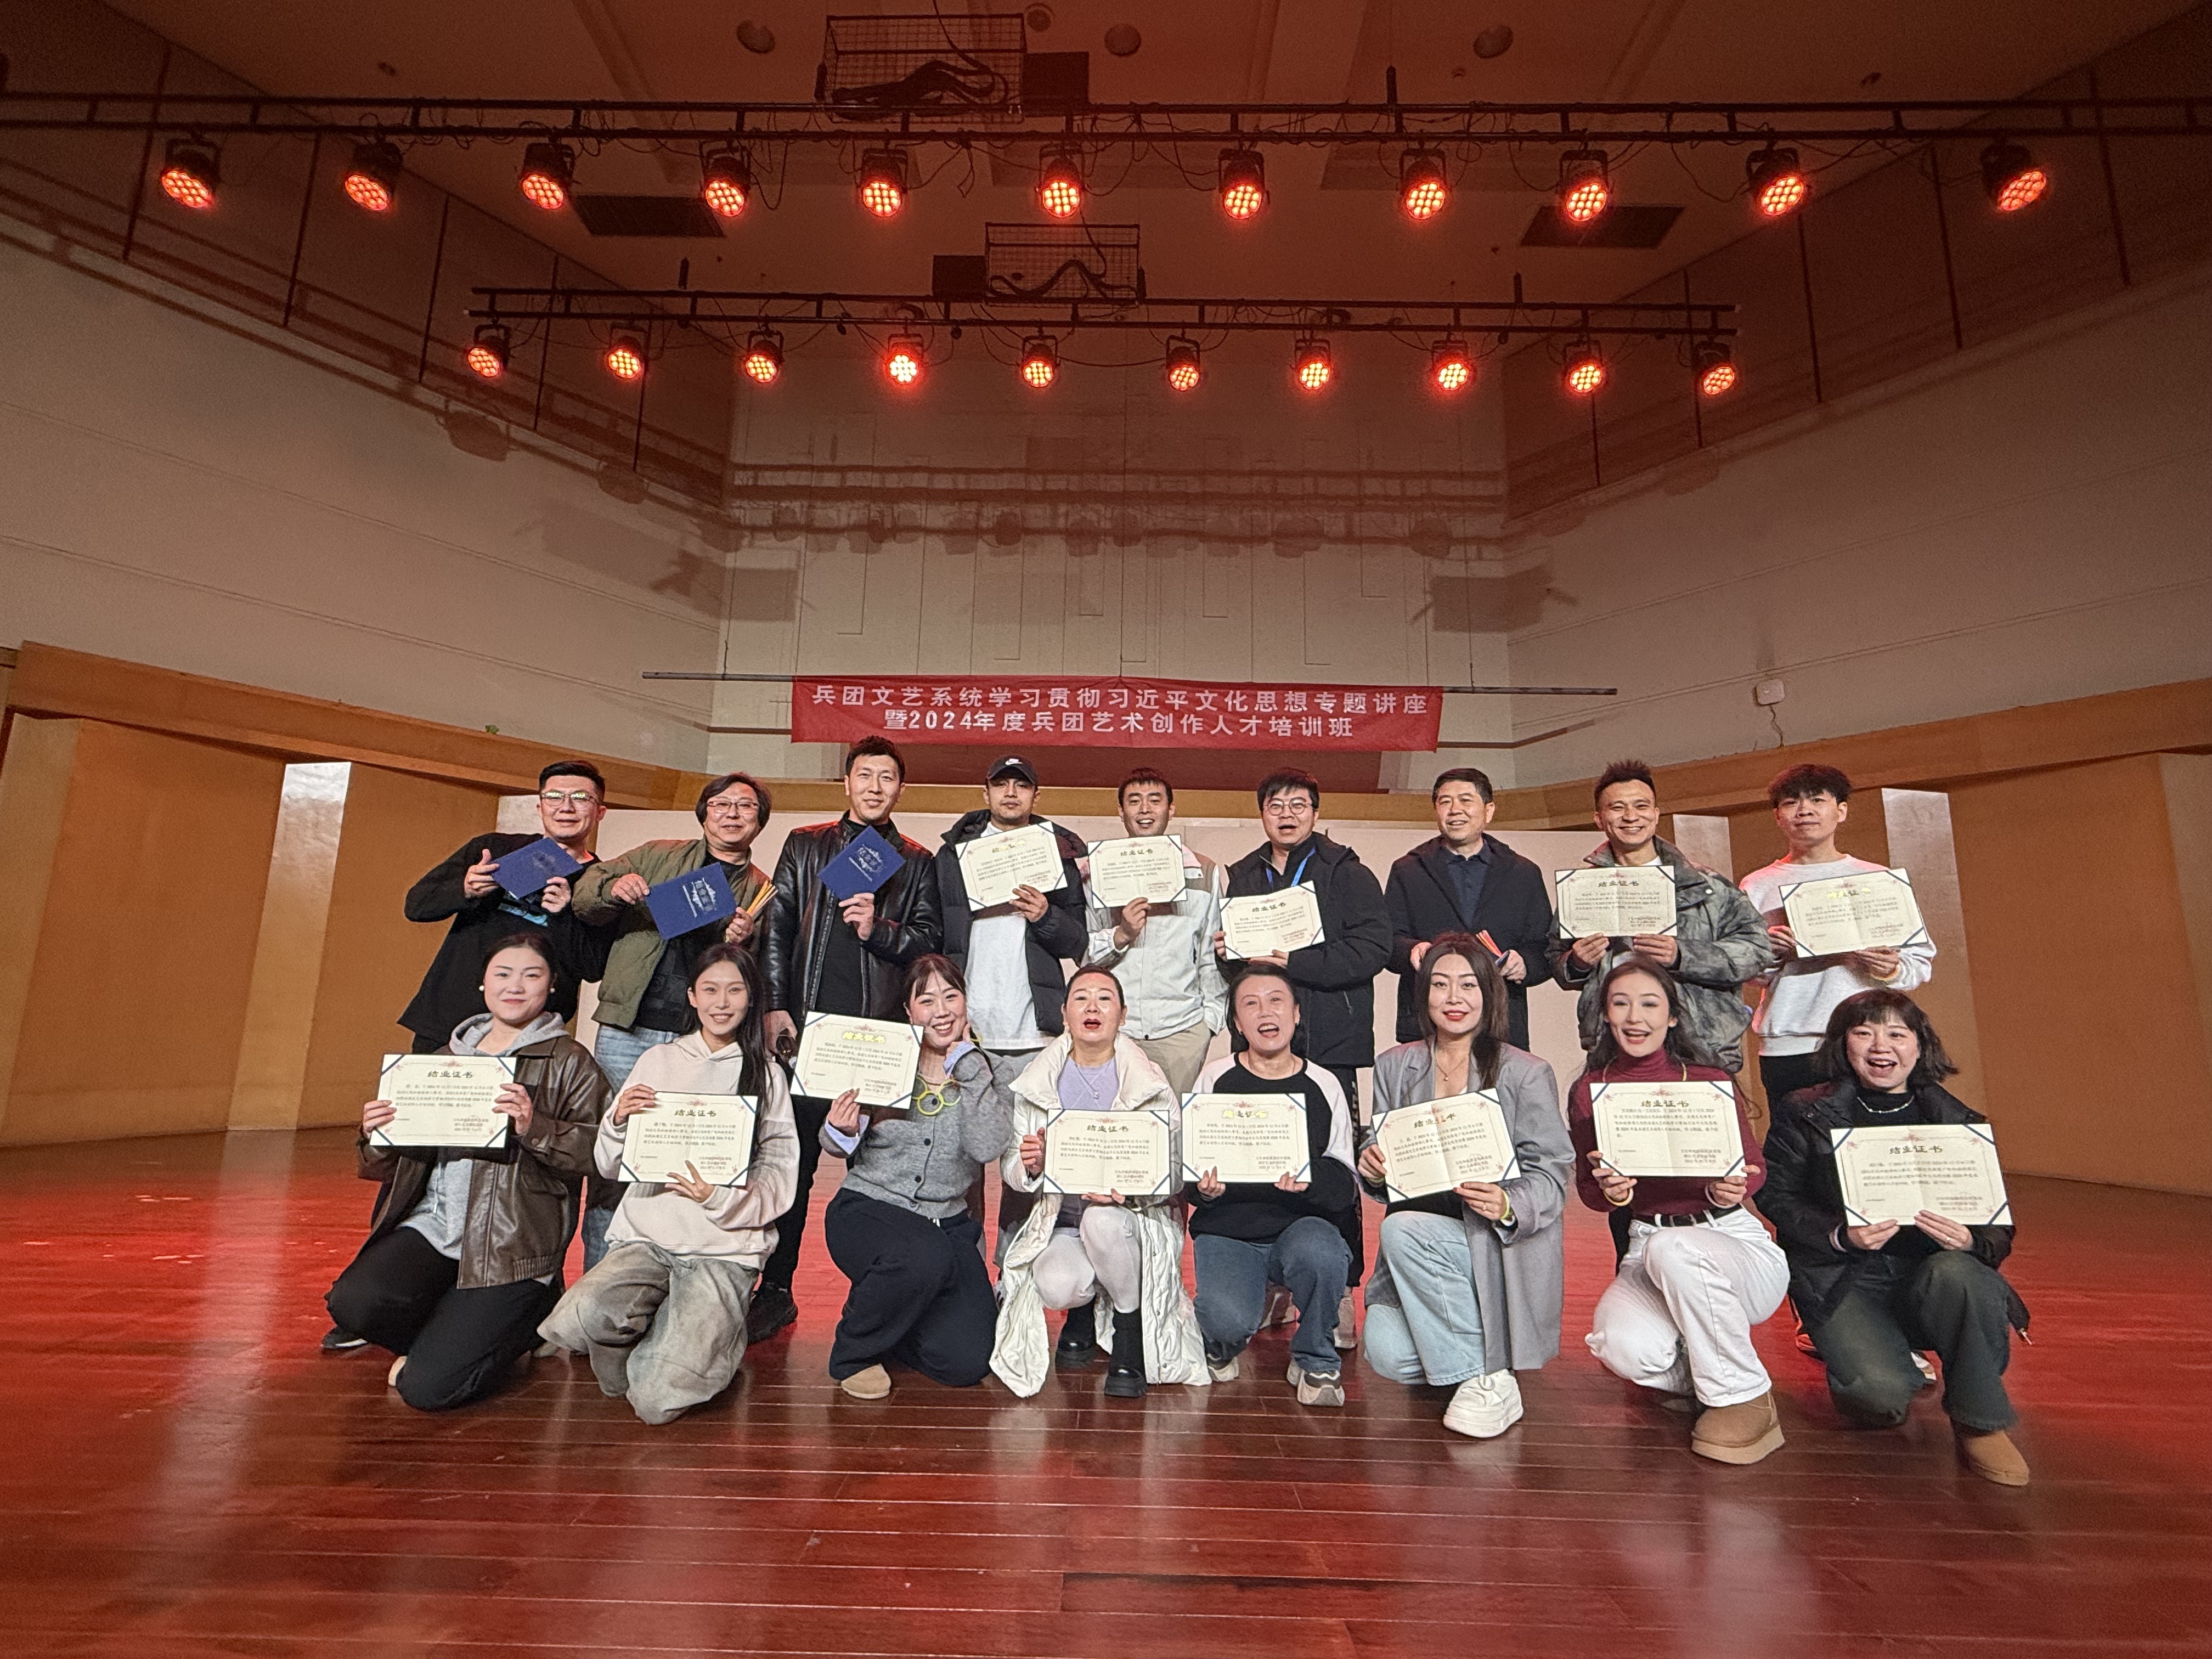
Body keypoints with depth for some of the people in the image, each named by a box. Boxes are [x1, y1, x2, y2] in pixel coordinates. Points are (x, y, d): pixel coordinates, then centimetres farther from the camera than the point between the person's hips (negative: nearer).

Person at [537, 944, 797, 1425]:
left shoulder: (767, 1074, 4)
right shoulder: (658, 1061, 10)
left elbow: (781, 1177, -1)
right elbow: (610, 1167, 12)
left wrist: (720, 1198, -18)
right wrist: (619, 1120, -8)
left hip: (725, 1248, -2)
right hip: (646, 1235, 3)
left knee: (657, 1403, -18)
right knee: (577, 1322, -29)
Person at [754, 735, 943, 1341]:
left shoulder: (916, 861, 13)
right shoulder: (804, 845, 14)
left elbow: (930, 941, 7)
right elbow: (776, 928, 8)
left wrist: (879, 929, -11)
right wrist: (775, 1006, -1)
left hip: (883, 1031, 0)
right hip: (808, 1024, 1)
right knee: (793, 1159, 3)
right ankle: (775, 1291, 17)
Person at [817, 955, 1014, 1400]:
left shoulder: (985, 1074, -1)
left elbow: (987, 1148, -19)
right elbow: (839, 1147, 4)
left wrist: (967, 1062, -17)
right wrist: (840, 1131, -19)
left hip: (946, 1221, 2)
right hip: (868, 1206, -2)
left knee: (968, 1362, -10)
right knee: (924, 1258, -35)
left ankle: (894, 1320, 23)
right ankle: (855, 1352, -4)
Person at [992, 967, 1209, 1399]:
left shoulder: (1152, 1086, -4)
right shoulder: (1035, 1084, 1)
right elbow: (1010, 1169, 1)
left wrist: (1130, 1188, -29)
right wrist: (1030, 1166, -23)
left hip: (1135, 1219, -1)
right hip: (1059, 1221, 1)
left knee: (1101, 1218, -34)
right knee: (1056, 1287, -30)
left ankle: (1131, 1327, -4)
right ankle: (1085, 1308, 12)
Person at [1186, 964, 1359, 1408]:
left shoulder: (1324, 1087, 4)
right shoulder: (1215, 1079, 3)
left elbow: (1345, 1184, 1)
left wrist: (1308, 1180, -21)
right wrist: (1205, 1189, -18)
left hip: (1302, 1223, 1)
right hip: (1228, 1228, 0)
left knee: (1320, 1254, -33)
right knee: (1228, 1321, -27)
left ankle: (1316, 1363, 0)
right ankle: (1222, 1342, 16)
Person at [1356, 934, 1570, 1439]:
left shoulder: (1526, 1074, -6)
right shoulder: (1394, 1066, 6)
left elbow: (1552, 1174, -7)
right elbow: (1380, 1152, 10)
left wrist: (1508, 1206, -27)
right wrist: (1373, 1167, -14)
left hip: (1501, 1248, -4)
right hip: (1418, 1248, 4)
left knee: (1404, 1229, -32)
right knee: (1388, 1355, -19)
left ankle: (1490, 1381, -13)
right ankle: (1471, 1345, 17)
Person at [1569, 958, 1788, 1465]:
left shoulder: (1709, 1081, -6)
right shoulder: (1589, 1091, -1)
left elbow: (1753, 1166, 1)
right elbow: (1587, 1189, 5)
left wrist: (1731, 1190, -23)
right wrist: (1609, 1191, -19)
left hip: (1732, 1240, -1)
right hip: (1647, 1247, 2)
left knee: (1673, 1248, -37)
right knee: (1625, 1349, -29)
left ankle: (1743, 1399, -10)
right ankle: (1697, 1379, 11)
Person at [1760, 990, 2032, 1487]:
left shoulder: (1959, 1122, 4)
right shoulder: (1804, 1115, -3)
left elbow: (1999, 1227, 4)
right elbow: (1776, 1197, -1)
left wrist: (1971, 1241, -20)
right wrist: (1840, 1236, -19)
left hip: (1930, 1275, 2)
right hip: (1841, 1281, -2)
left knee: (1956, 1273, -35)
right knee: (1882, 1391, -28)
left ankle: (1980, 1426, -12)